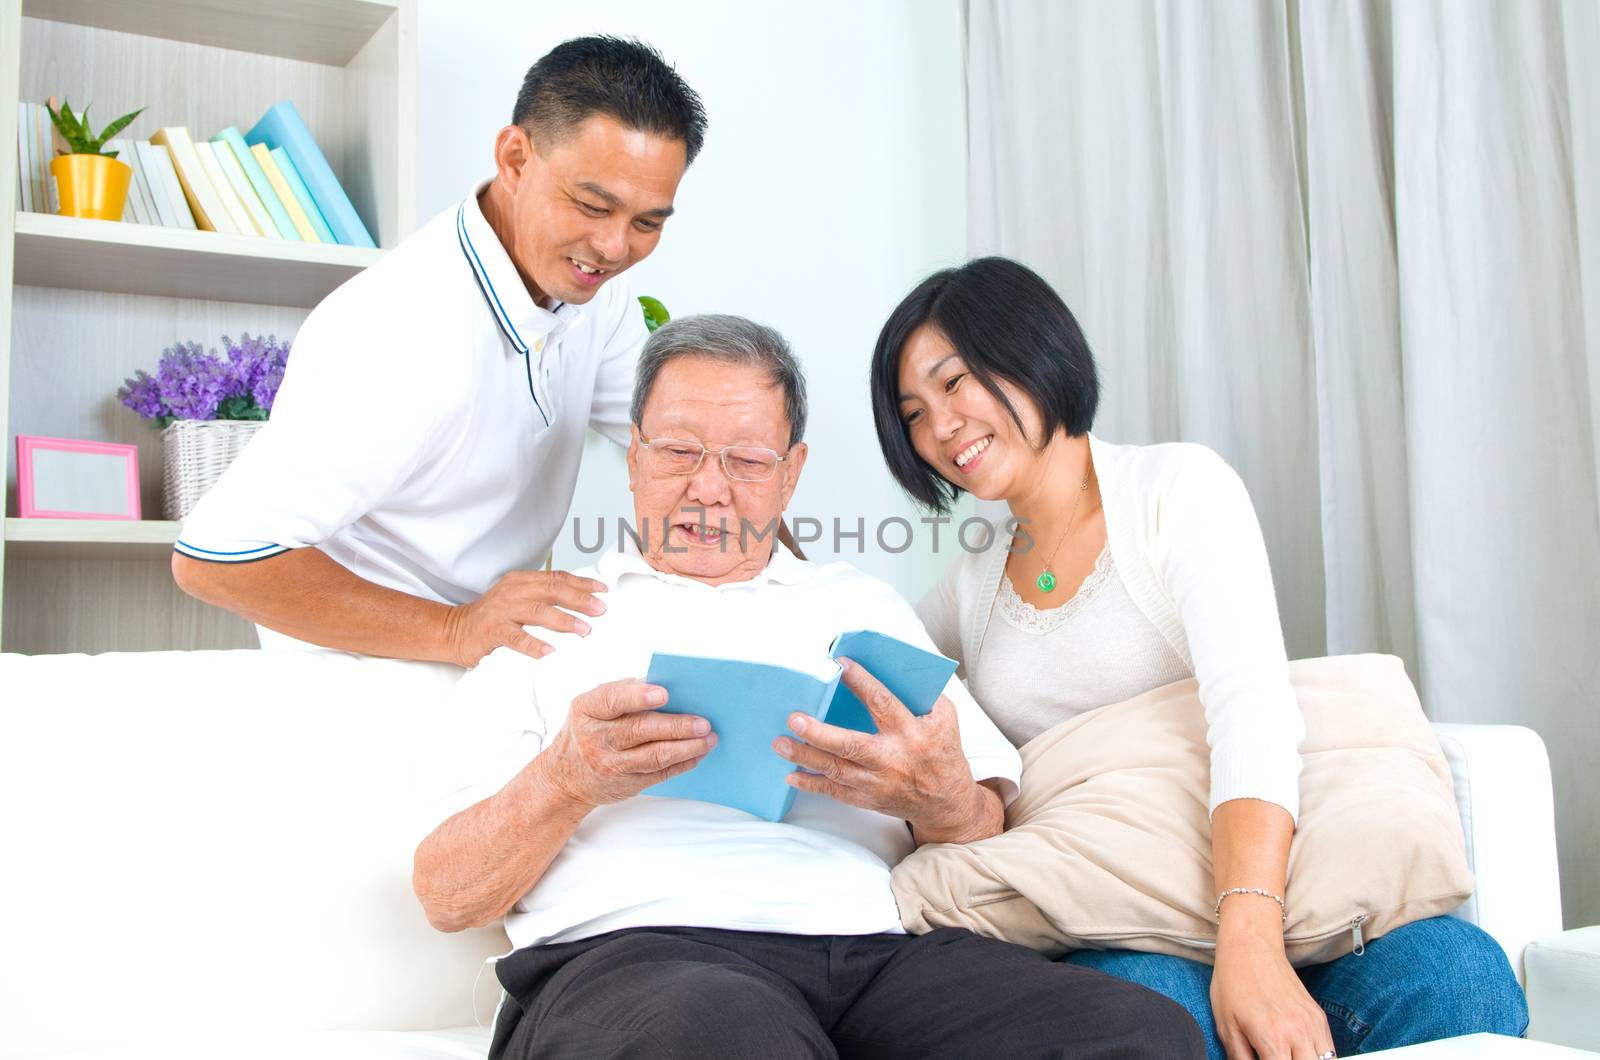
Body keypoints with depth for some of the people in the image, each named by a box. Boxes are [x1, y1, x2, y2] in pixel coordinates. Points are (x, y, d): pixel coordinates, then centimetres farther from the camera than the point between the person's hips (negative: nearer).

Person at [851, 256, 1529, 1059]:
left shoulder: (1177, 484, 0)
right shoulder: (969, 588, 17)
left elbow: (1251, 699, -16)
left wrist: (1250, 941, -30)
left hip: (1247, 883, -1)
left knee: (1451, 971, -31)